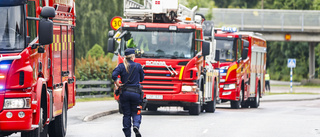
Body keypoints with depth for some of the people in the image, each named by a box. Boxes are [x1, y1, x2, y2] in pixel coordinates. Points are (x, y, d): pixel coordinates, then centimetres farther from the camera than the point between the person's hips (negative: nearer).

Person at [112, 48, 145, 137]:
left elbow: (114, 75, -15)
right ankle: (136, 125, -22)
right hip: (136, 92, -1)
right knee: (136, 113, 9)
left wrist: (118, 84, -3)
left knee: (126, 114, 10)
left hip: (124, 93, 1)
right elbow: (142, 78, 9)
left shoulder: (121, 66, 0)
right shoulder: (138, 66, -1)